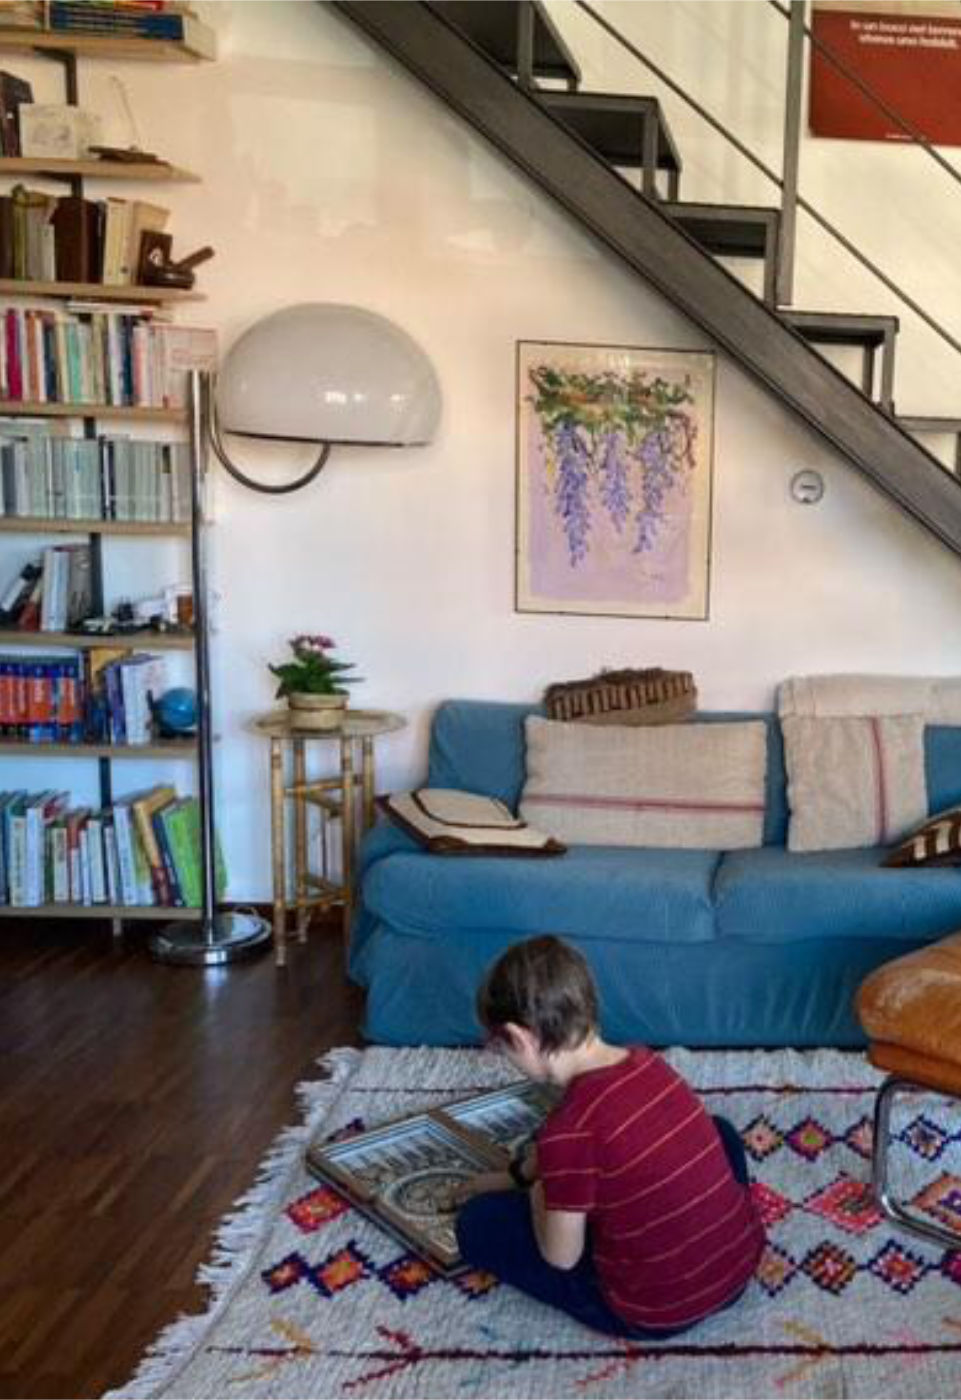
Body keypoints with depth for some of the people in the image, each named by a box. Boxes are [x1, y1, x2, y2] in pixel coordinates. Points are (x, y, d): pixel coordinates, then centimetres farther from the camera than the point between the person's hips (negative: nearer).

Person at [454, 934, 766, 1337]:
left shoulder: (570, 1126, -25)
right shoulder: (646, 1062, -2)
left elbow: (561, 1256, -13)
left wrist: (537, 1192, 6)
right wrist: (517, 1174, 30)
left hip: (656, 1313, -6)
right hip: (742, 1263, 7)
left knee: (479, 1222, 2)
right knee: (718, 1131, 34)